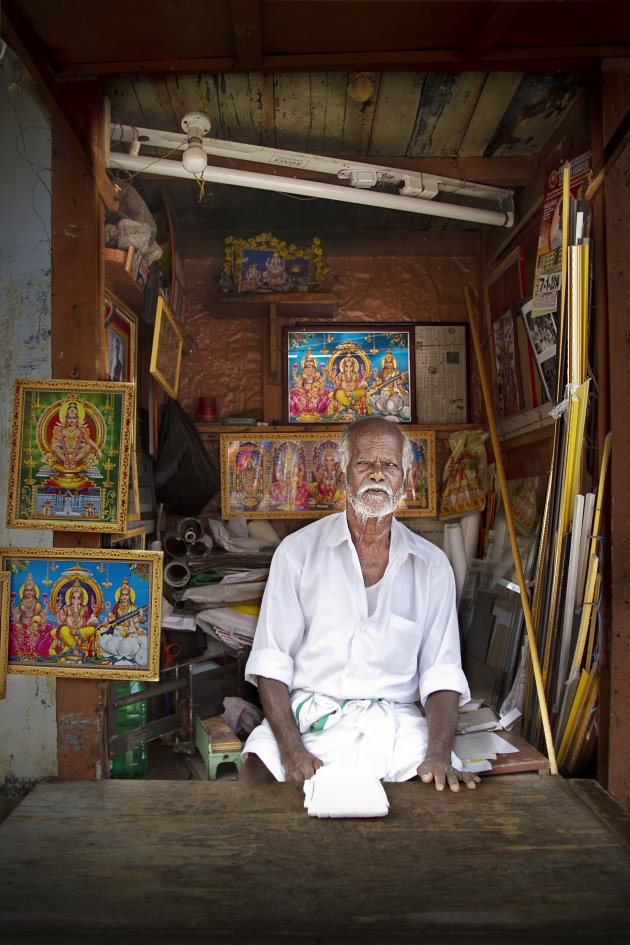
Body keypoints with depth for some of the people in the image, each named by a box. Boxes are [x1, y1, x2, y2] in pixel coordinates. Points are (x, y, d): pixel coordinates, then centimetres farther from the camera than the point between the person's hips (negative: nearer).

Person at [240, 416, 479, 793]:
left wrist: (439, 754, -14)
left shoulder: (432, 565, 7)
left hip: (396, 722, 1)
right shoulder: (299, 550, 3)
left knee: (447, 788, -25)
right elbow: (272, 660, -1)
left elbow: (441, 673, 4)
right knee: (256, 777, -27)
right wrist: (292, 748, -16)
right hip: (310, 716, 0)